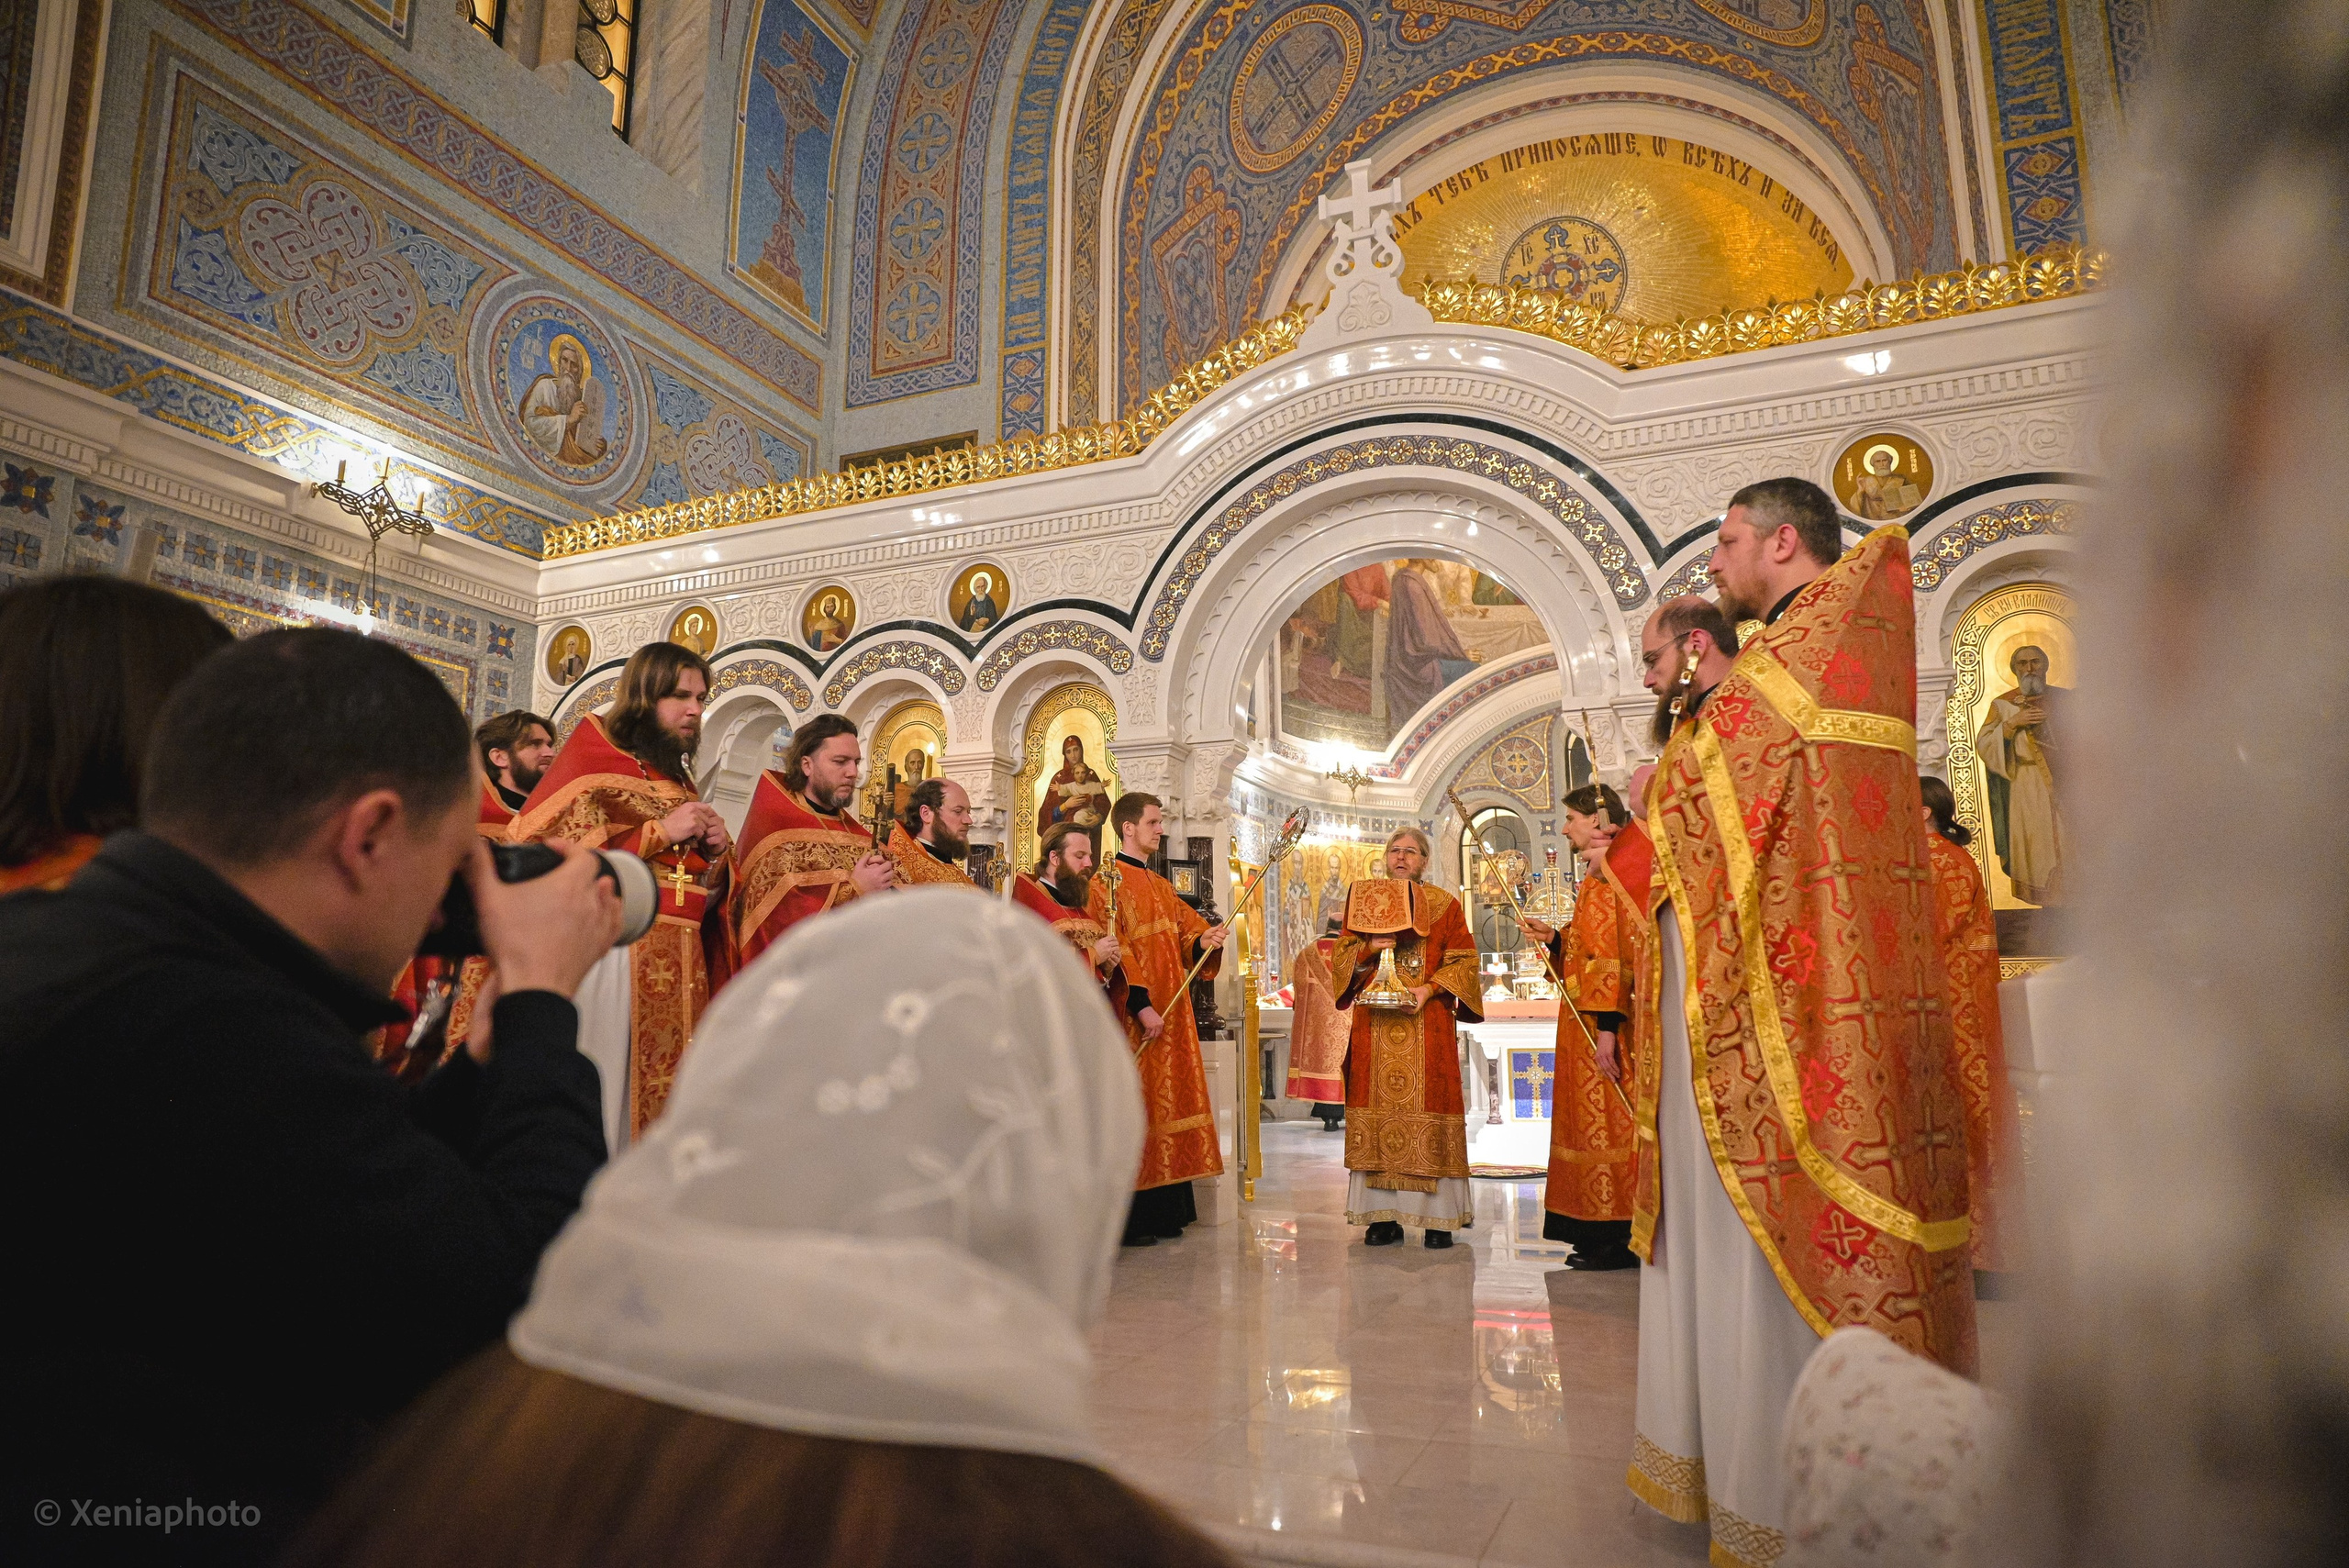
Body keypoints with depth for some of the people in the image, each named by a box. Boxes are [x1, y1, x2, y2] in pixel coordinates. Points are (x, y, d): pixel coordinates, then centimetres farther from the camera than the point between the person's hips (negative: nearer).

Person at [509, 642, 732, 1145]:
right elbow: (536, 848, -13)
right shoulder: (592, 756, 1)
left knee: (656, 1095, 4)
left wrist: (714, 852, 2)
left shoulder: (679, 781, 20)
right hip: (609, 953, -6)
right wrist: (657, 833, -13)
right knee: (597, 1098, -7)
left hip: (679, 968, 6)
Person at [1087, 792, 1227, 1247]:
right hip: (1134, 1017, -8)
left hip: (1172, 1013, 8)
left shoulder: (1162, 888, 19)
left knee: (1167, 1105, 9)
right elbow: (1113, 947, -16)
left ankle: (1163, 1213, 15)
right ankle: (1127, 1221, -1)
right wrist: (1141, 1004, -23)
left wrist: (1204, 941, -11)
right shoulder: (1108, 882, -7)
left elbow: (1187, 929, 13)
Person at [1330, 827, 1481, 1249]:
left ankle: (1438, 1218, 0)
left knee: (1428, 1107, -6)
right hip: (1375, 1024, 2)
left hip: (1426, 1021, -2)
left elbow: (1463, 960, 2)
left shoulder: (1443, 905, 8)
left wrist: (1429, 989, -12)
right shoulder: (1362, 899, 14)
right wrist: (1369, 952, -9)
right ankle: (1384, 1216, 3)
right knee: (1378, 1112, -2)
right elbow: (1340, 957, 12)